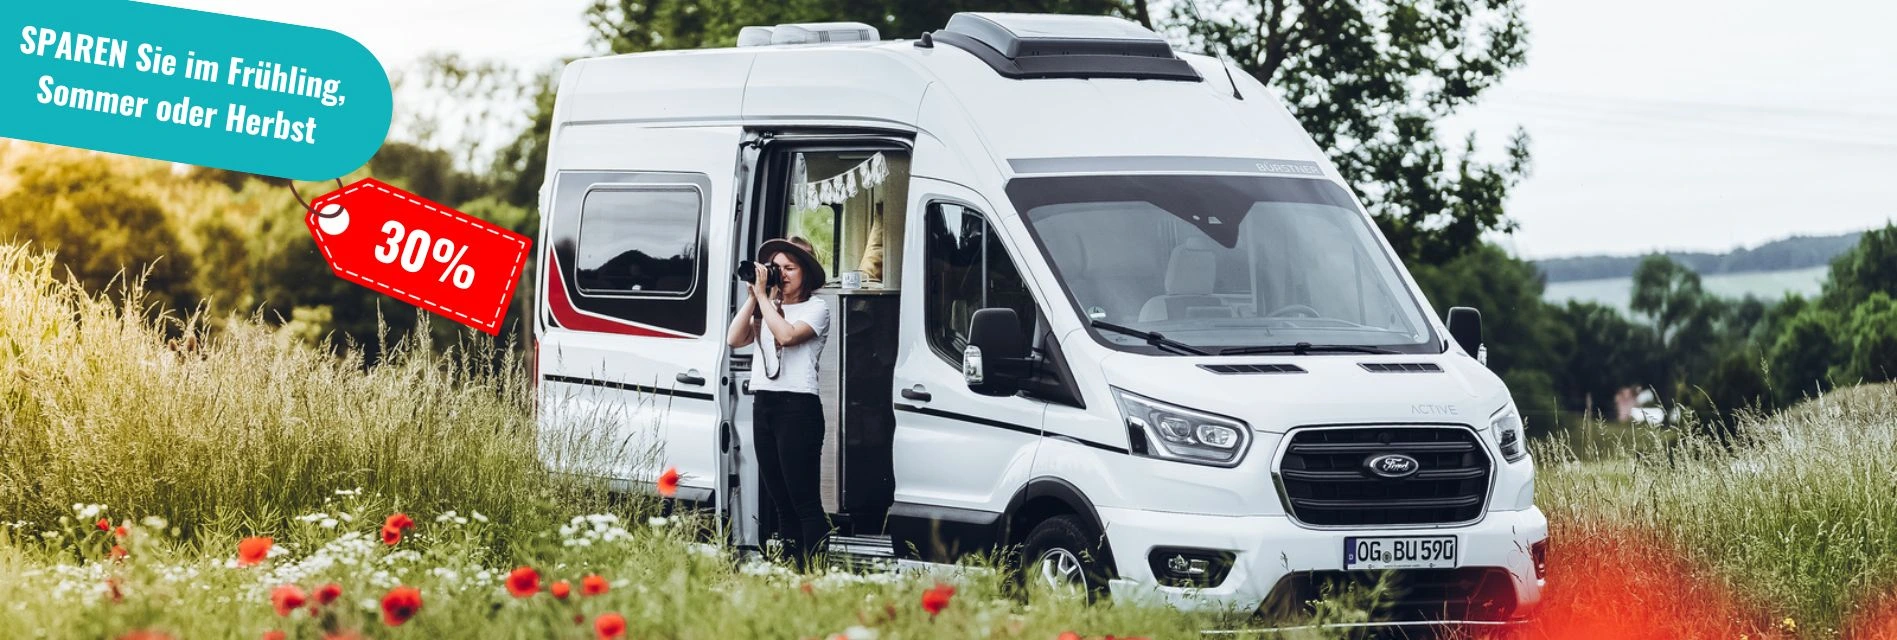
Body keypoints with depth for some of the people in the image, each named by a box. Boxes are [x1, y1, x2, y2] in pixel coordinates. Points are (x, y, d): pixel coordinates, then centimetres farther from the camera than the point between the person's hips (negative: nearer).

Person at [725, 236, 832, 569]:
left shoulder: (815, 308, 0)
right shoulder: (766, 309, 18)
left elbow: (787, 335, -17)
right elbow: (734, 339, 7)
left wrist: (763, 297, -9)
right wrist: (754, 297, 3)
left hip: (798, 407, -7)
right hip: (763, 404, 7)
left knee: (803, 498, -11)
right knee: (778, 498, 7)